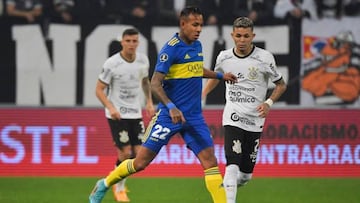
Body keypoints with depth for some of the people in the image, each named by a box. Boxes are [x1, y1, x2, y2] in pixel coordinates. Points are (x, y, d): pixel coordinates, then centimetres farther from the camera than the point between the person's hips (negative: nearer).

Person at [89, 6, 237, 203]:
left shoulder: (197, 46, 9)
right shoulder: (171, 48, -15)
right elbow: (155, 84, -20)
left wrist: (220, 75, 31)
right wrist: (171, 107, -32)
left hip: (194, 117, 6)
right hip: (168, 115, -6)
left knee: (210, 160, -6)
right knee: (141, 162, 0)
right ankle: (104, 185, 21)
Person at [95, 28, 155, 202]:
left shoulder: (143, 60, 1)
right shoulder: (111, 64, -15)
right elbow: (99, 89, -9)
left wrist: (149, 102, 10)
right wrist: (110, 107, -23)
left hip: (136, 114, 5)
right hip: (117, 114, -5)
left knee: (139, 154, -1)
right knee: (125, 152, -10)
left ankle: (116, 180, 25)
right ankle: (119, 188, 13)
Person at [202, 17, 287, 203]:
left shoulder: (264, 58, -9)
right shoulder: (224, 57, -1)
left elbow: (281, 85, 2)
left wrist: (268, 103, -14)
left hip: (254, 119, 0)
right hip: (233, 118, 0)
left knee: (246, 174, 8)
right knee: (232, 165, -20)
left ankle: (232, 183, 41)